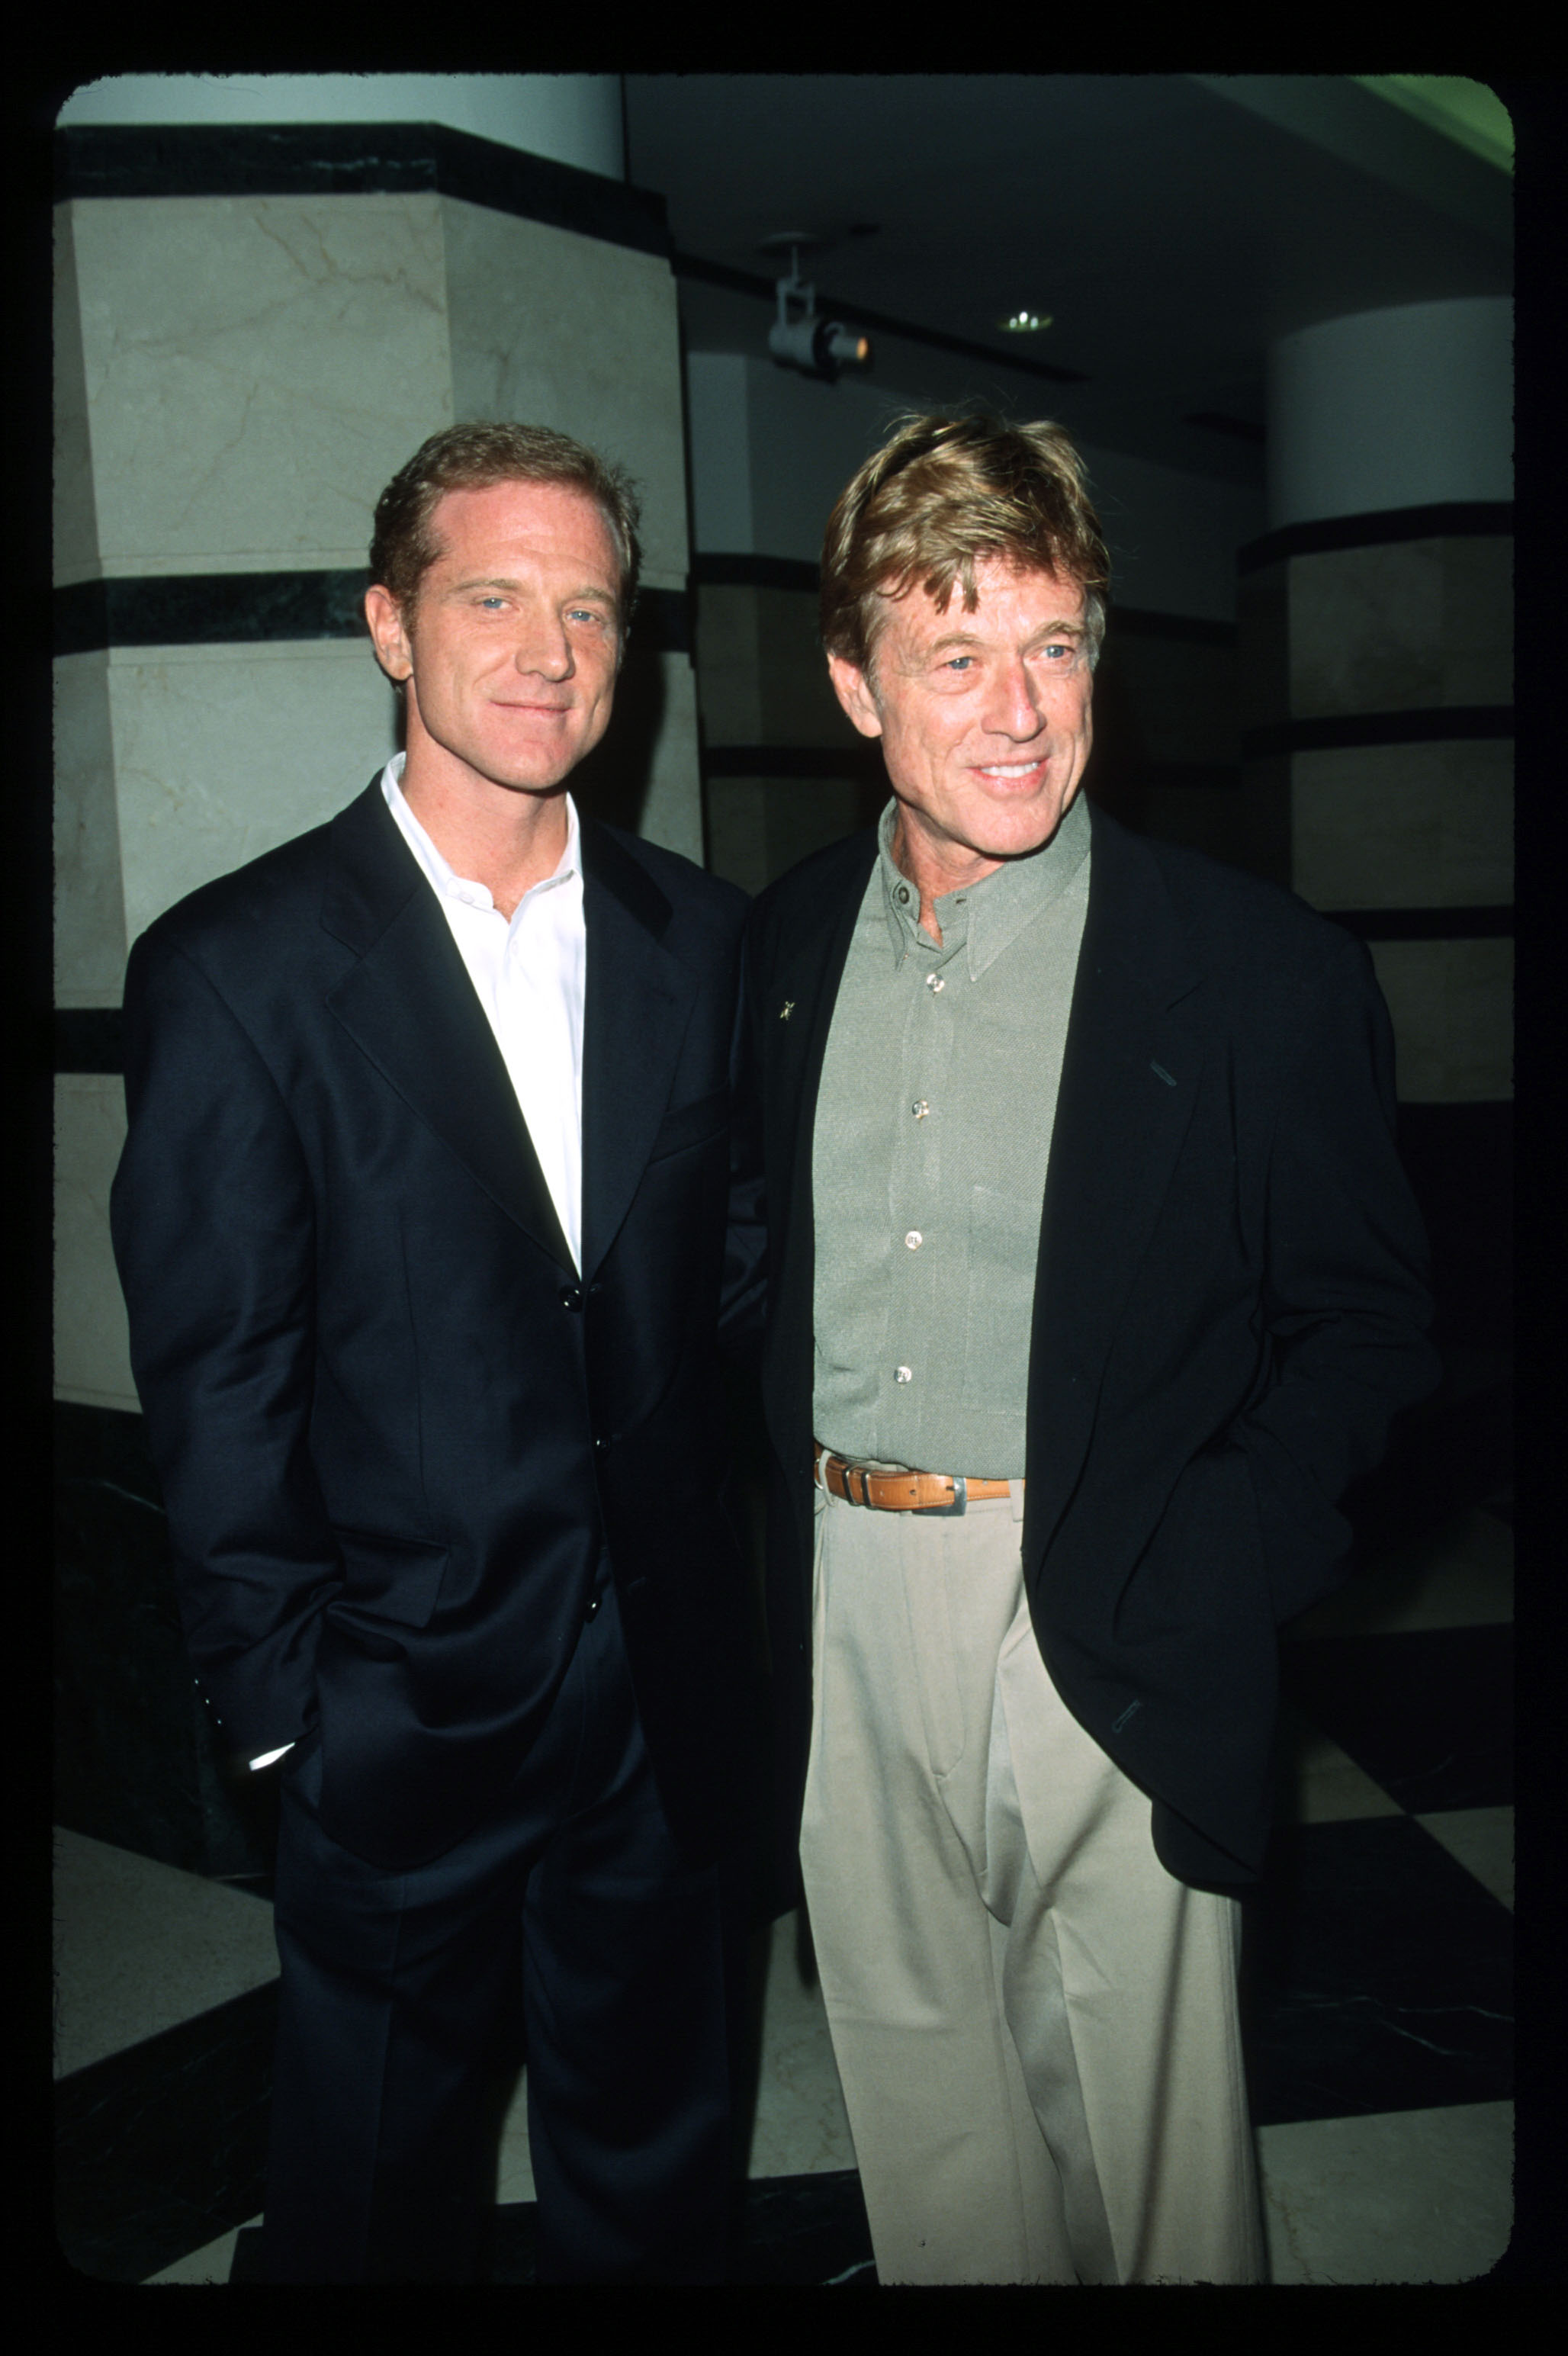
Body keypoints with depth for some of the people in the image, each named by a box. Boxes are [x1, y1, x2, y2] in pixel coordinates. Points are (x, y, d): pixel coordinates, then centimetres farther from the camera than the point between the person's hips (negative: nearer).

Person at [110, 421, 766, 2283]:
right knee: (374, 2192, 20)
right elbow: (217, 1378, -9)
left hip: (673, 1684, 4)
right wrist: (278, 1694, -7)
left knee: (656, 2152, 24)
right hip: (408, 1697, -3)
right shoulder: (237, 966, -12)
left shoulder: (697, 935, 1)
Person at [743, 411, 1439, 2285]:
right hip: (840, 1616, 4)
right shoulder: (784, 945, 4)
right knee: (918, 2103, 20)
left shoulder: (1260, 969, -9)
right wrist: (769, 1538, 1)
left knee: (1134, 2116, 13)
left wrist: (1190, 1575, -15)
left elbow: (1364, 1320, -5)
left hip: (1101, 1631, -3)